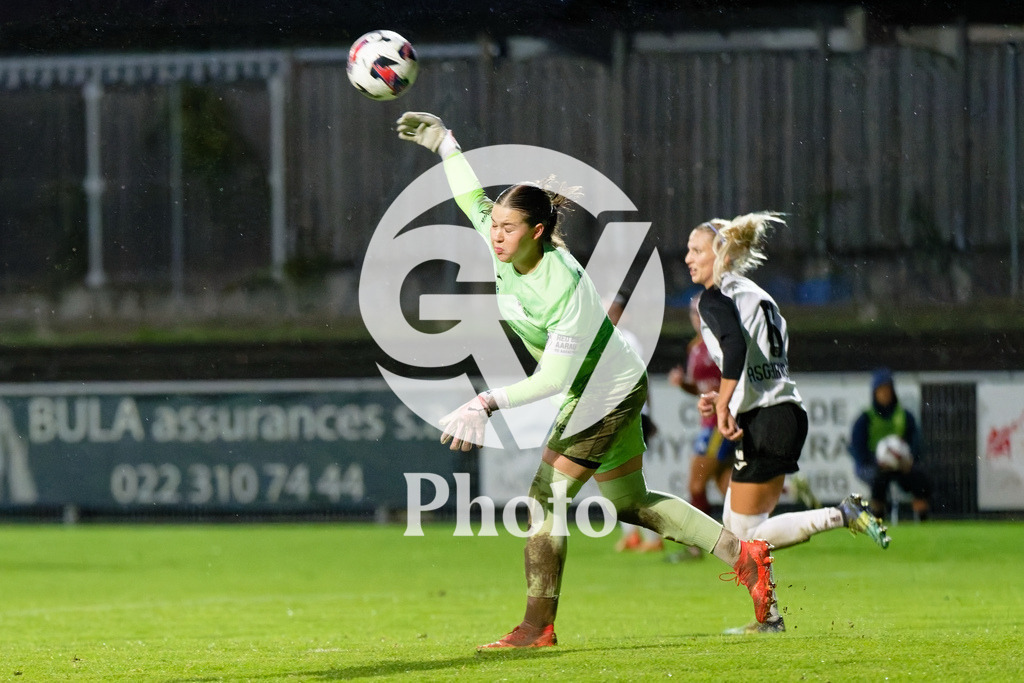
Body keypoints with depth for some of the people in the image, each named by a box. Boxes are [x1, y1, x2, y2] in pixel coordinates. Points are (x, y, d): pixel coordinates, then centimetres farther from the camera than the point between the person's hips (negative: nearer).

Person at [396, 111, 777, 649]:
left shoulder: (564, 284, -33)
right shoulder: (505, 249, -11)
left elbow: (554, 378, -34)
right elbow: (472, 198, 9)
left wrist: (488, 403, -38)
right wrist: (443, 141, 11)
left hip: (607, 392, -9)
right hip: (616, 388, 9)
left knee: (546, 496, -9)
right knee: (630, 503, 18)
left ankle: (538, 626, -4)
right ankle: (743, 555, 21)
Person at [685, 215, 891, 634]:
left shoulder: (716, 298, -6)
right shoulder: (755, 295, 20)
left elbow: (735, 346, -25)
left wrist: (723, 405, -24)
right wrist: (725, 399, 20)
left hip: (763, 423, -9)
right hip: (786, 411, 9)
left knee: (748, 535, -4)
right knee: (734, 525, 16)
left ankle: (842, 515, -12)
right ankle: (769, 618, 15)